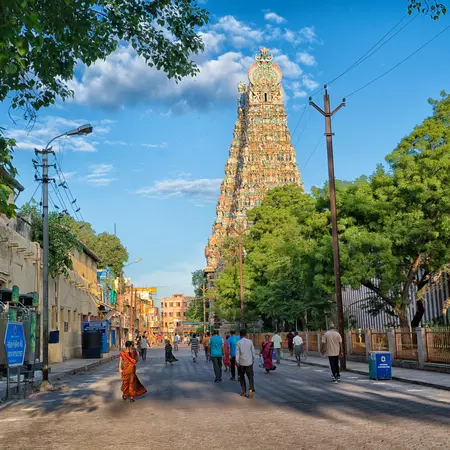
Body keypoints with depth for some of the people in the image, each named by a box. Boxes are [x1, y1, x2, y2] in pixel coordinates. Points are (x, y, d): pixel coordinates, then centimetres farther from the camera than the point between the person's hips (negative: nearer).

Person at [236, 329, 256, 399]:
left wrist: (237, 362, -4)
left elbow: (237, 353, -10)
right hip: (249, 362, 0)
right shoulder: (250, 342, -2)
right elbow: (253, 352, 2)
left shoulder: (238, 343, -7)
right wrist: (253, 360, 14)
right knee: (250, 377, 3)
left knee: (242, 377, 15)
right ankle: (251, 389, -18)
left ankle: (243, 391, 15)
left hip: (241, 362, 0)